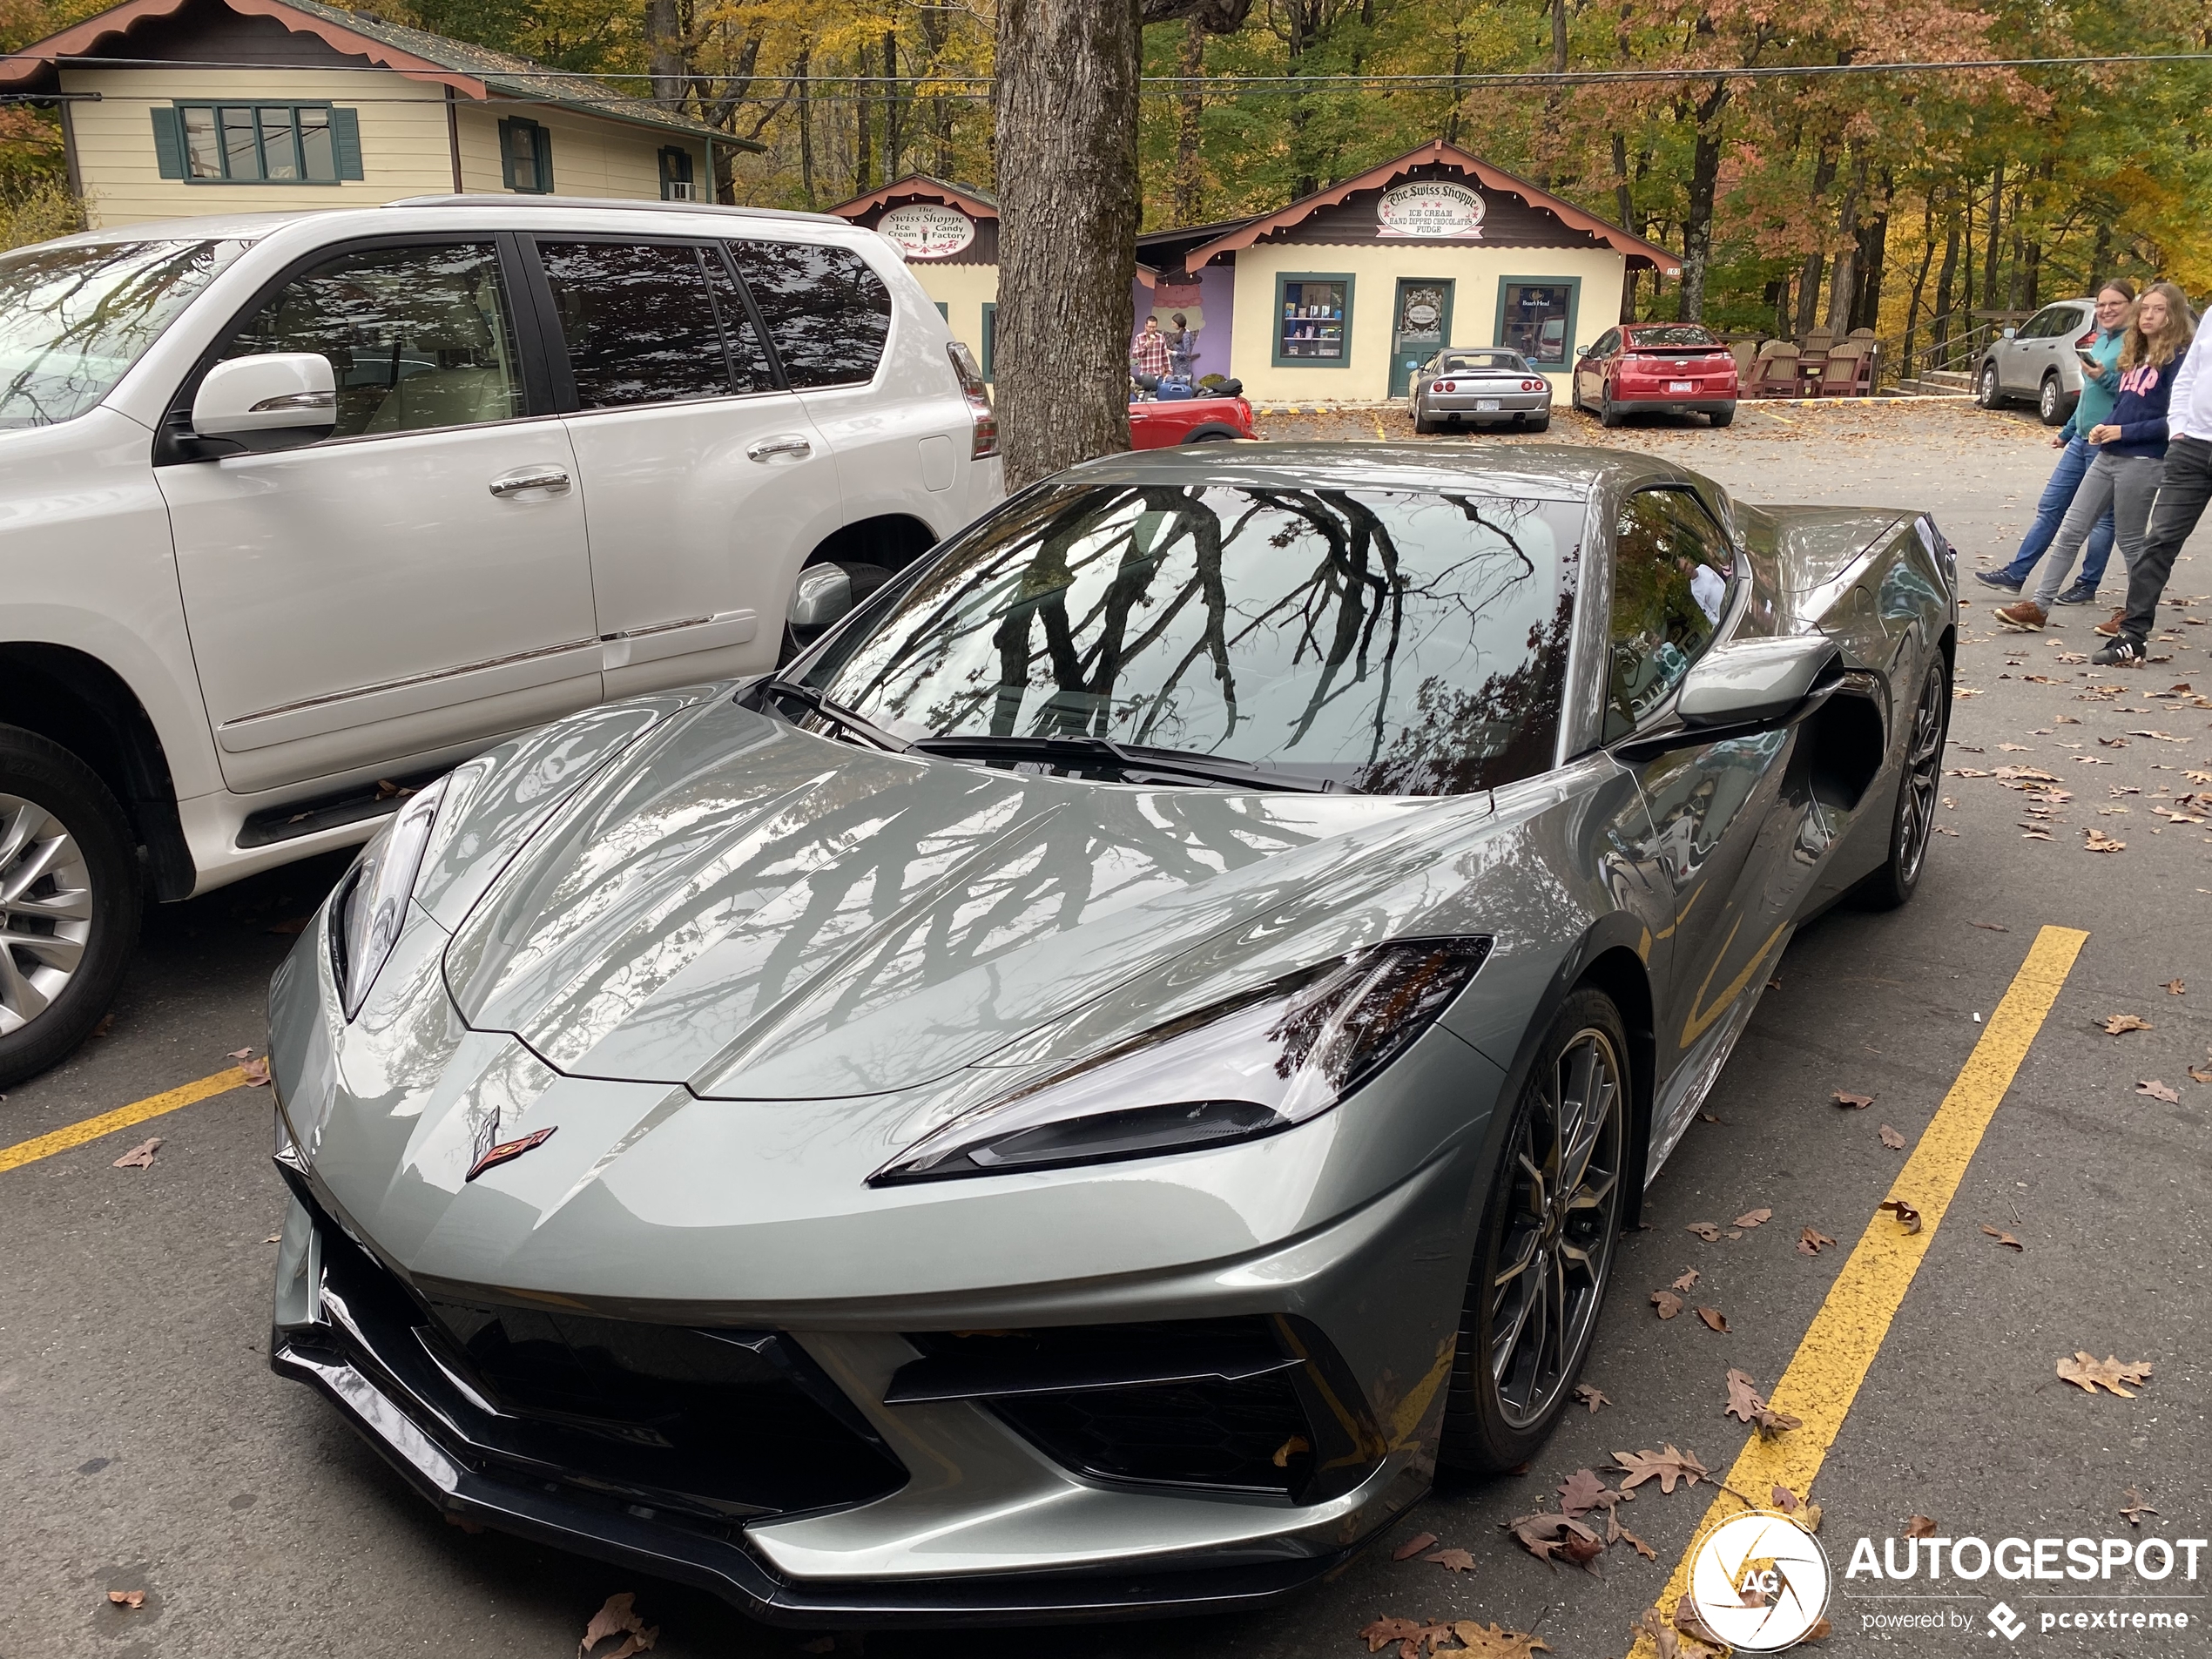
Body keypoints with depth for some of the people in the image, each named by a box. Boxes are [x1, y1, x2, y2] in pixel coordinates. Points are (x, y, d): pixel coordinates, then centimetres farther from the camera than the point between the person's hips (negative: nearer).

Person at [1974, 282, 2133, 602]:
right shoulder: (2101, 341, 14)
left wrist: (2105, 378, -28)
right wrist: (2067, 431, 26)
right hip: (2081, 440, 8)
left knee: (2101, 517, 2)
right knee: (2050, 507, 8)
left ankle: (2087, 587, 11)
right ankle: (2015, 575, 11)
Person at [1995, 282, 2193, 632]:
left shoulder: (2178, 359, -8)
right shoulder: (2135, 357, 15)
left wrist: (2124, 432, -17)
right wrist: (2104, 427, 2)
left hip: (2142, 462, -8)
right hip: (2108, 456, 8)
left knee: (2130, 541, 3)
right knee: (2070, 531, 2)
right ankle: (2039, 606, 2)